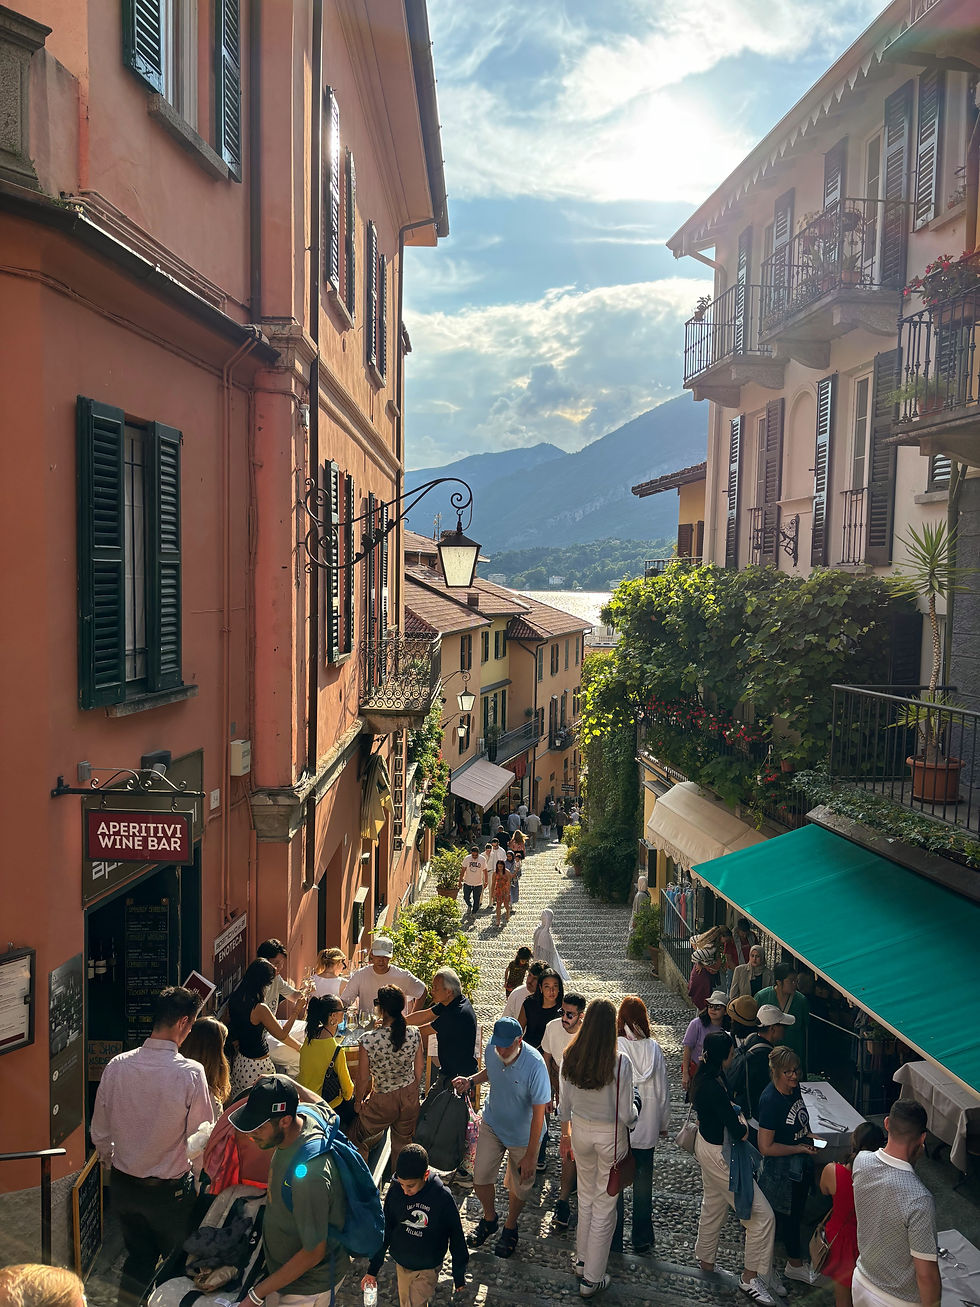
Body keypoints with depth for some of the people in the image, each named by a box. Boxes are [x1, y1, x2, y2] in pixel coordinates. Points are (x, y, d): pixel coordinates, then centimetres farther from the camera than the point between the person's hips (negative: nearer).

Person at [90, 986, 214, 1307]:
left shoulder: (117, 1065, -12)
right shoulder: (190, 1073, -24)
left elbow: (100, 1134, 2)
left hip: (123, 1185, 4)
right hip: (170, 1190, -4)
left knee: (137, 1259, 24)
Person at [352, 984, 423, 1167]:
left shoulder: (368, 1040, -25)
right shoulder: (414, 1034, -15)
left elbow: (363, 1078, -13)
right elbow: (418, 1072, -2)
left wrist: (358, 1101, 6)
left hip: (383, 1101, -3)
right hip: (409, 1097, 3)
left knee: (357, 1137, 23)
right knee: (402, 1144, 24)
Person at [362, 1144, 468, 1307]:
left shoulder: (443, 1197, -23)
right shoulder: (395, 1191, -15)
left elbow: (456, 1238, -9)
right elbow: (384, 1232, 0)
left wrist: (459, 1276, -1)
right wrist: (372, 1270, 5)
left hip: (428, 1268, -3)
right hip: (401, 1264, 3)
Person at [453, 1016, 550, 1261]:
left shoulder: (534, 1065, -34)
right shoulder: (492, 1048, -18)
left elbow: (539, 1114, -25)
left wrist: (529, 1156, -21)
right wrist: (471, 1080, -12)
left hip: (523, 1134, -4)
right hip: (492, 1124, 4)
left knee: (520, 1185, 14)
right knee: (481, 1178, 7)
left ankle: (510, 1227, 42)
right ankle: (489, 1219, 37)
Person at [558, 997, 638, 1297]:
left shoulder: (570, 1057, -12)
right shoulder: (620, 1063, -24)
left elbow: (564, 1104, 0)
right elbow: (626, 1114, -17)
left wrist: (565, 1135, 16)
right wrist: (636, 1122, 6)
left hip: (580, 1131, 4)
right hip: (611, 1136, -4)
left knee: (586, 1198, 26)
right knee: (604, 1207, 13)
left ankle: (581, 1261, 42)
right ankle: (592, 1279, 25)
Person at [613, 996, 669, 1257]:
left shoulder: (612, 1048, -17)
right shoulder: (654, 1048, -8)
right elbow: (663, 1091, 0)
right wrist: (663, 1124, 14)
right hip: (646, 1128, 2)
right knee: (643, 1186, 16)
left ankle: (614, 1240, 23)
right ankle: (642, 1241, 27)